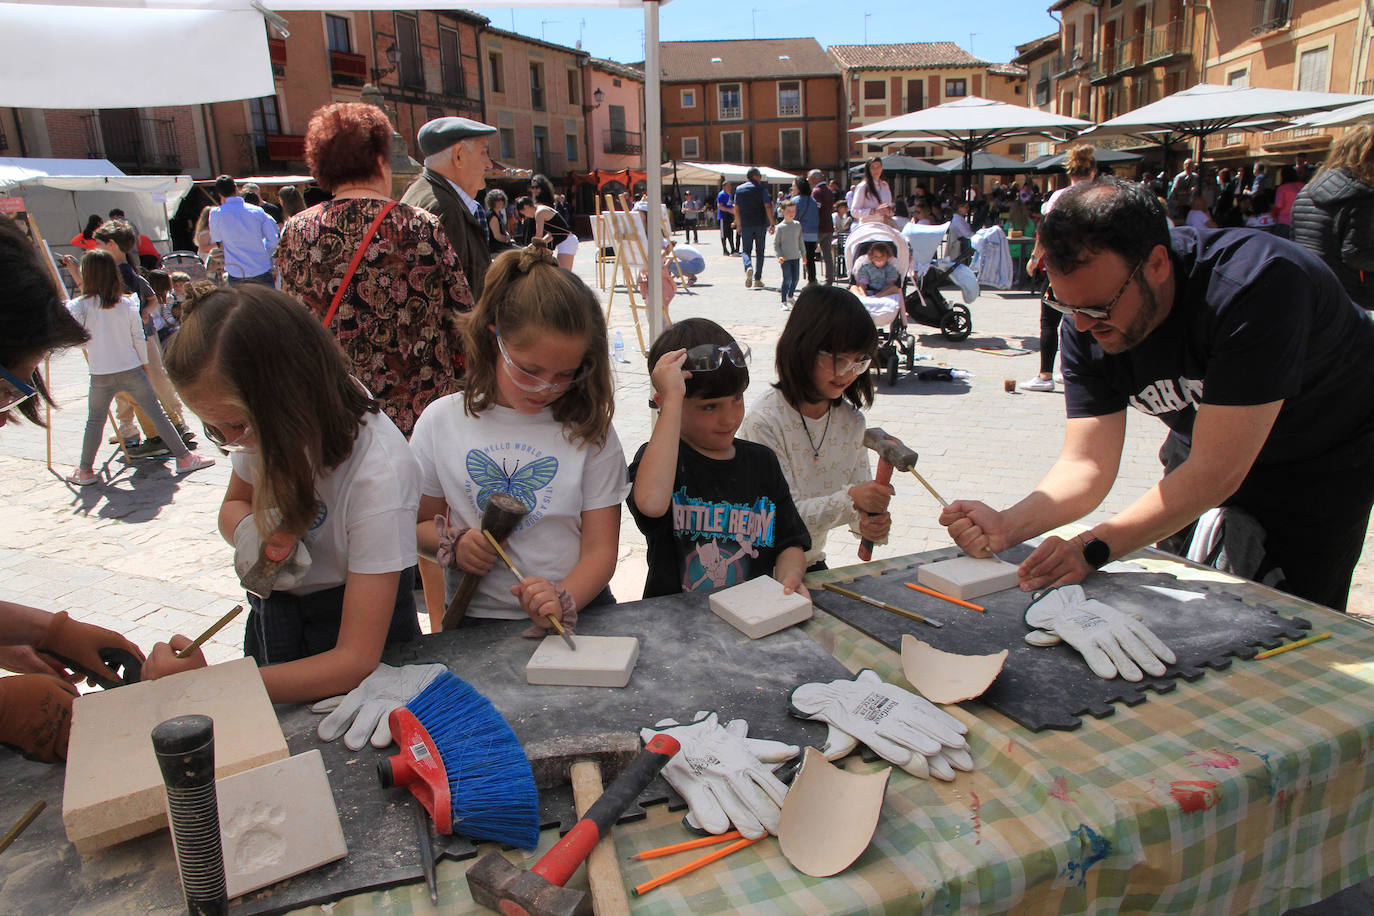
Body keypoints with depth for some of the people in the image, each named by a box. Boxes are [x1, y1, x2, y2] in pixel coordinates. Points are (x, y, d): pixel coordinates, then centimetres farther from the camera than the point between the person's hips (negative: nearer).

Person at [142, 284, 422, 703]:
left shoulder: (378, 475, -31)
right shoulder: (261, 425, -12)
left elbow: (356, 661, -29)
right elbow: (234, 505, 10)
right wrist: (249, 530, -14)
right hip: (272, 613, 5)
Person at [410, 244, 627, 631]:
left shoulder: (589, 429, 1)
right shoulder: (442, 422, 4)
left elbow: (601, 548, -2)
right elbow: (420, 522, 15)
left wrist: (563, 600, -21)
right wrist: (453, 542, -8)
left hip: (576, 615, 2)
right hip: (475, 617, -1)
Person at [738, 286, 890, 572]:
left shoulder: (851, 420, 1)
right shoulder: (765, 420, -18)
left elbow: (859, 501, 4)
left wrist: (869, 523, -19)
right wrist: (850, 500, -32)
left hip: (812, 564, 6)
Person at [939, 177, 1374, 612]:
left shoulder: (1258, 283, -38)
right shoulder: (1086, 325, -22)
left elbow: (1216, 472, -40)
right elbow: (1087, 463, -21)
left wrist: (1093, 547, -45)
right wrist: (1005, 526, -38)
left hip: (1328, 456, -4)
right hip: (1202, 449, 4)